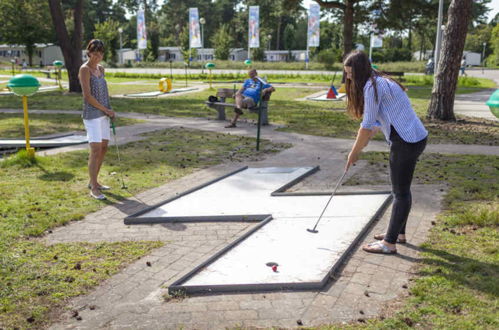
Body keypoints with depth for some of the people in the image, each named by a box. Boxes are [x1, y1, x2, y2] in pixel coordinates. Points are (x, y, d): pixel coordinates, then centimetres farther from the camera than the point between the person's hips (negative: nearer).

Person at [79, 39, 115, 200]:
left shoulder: (101, 69, 13)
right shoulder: (85, 69, -10)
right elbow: (87, 96, -16)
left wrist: (109, 110, 9)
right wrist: (106, 110, -10)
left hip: (103, 114, 8)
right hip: (92, 115, -8)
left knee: (104, 148, 11)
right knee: (96, 150, -11)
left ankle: (93, 182, 24)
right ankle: (94, 188, -4)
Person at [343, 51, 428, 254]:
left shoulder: (372, 86, -15)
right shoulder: (380, 82, 16)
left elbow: (367, 125, -15)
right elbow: (376, 124, 18)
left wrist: (354, 152, -5)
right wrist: (359, 148, 14)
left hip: (406, 142, -10)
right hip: (415, 138, 10)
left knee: (401, 192, -3)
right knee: (401, 189, 19)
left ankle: (389, 243, 5)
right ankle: (398, 232, 32)